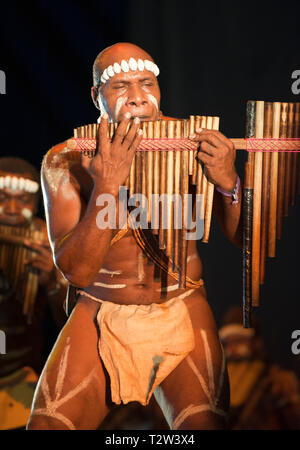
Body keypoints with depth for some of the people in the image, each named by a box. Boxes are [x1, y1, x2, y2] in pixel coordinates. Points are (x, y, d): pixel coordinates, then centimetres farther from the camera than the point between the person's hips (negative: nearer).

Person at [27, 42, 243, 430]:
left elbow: (244, 238, -3)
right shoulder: (63, 162, -7)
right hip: (99, 317, 0)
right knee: (46, 425, -15)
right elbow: (76, 272, -15)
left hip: (181, 314, 0)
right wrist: (106, 187, -26)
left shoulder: (192, 144, -5)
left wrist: (229, 182, -23)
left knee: (204, 424, -20)